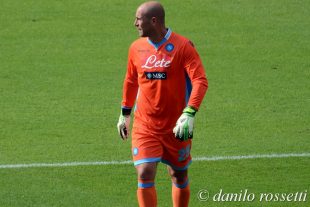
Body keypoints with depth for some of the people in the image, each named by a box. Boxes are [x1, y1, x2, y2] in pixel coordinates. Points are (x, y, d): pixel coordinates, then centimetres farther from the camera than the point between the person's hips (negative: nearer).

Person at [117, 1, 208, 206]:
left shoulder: (183, 46, -12)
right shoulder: (137, 48, 4)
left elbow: (200, 81, -18)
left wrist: (189, 114, -30)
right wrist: (125, 114, 24)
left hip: (176, 127, -2)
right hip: (144, 126, 2)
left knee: (179, 176, 11)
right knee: (145, 174, -12)